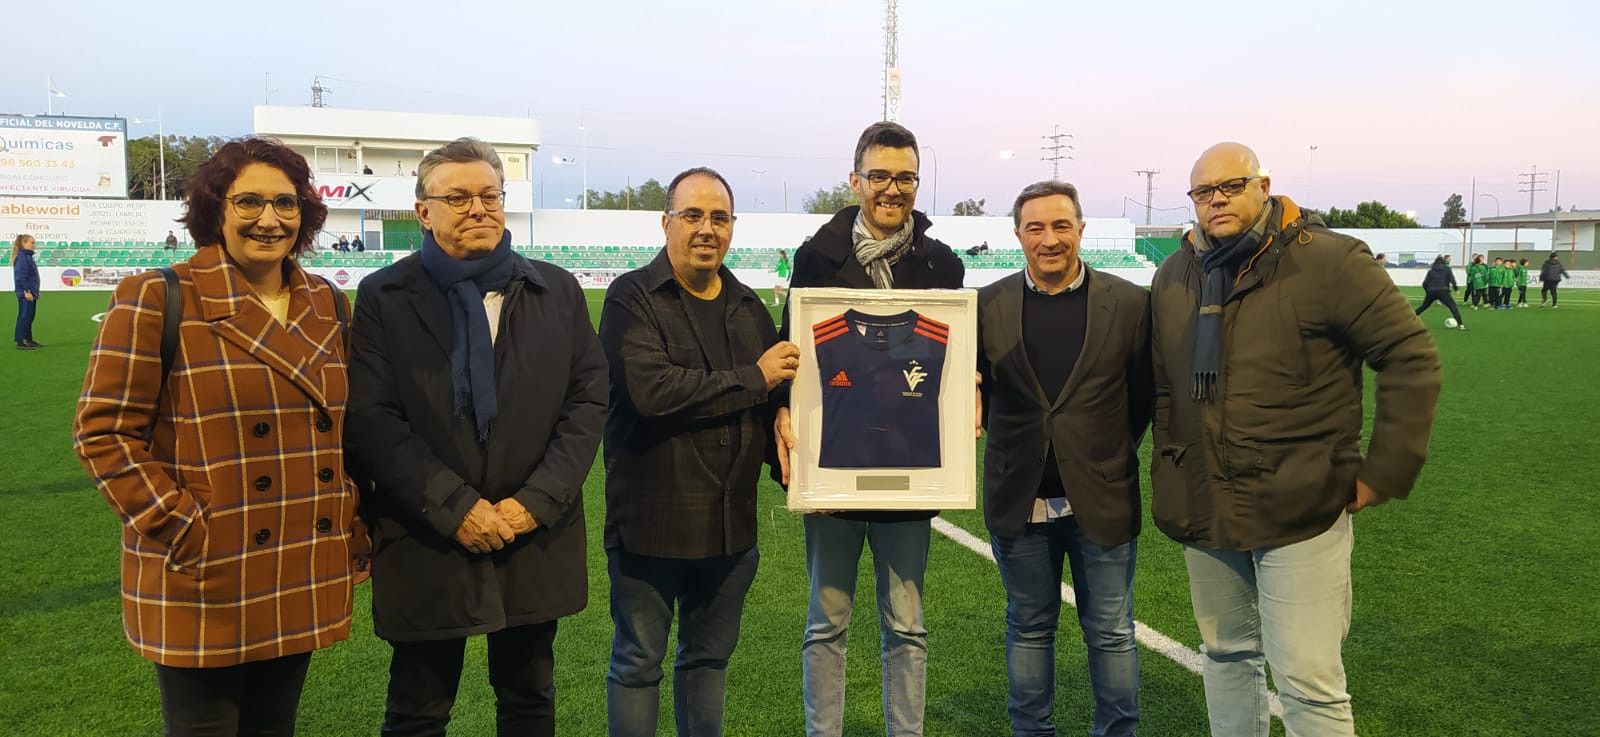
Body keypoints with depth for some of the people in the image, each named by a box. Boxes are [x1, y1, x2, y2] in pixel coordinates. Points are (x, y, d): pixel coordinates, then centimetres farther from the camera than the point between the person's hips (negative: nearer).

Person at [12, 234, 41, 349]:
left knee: (29, 317, 16)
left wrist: (34, 291, 18)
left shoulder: (28, 256, 16)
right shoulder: (22, 257, -14)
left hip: (31, 293, 10)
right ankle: (20, 343, -5)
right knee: (24, 316, -7)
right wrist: (26, 291, -21)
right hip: (26, 293, -10)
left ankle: (29, 340, 24)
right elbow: (20, 277, -20)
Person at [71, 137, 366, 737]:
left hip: (302, 588, 5)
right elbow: (104, 432, -8)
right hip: (204, 590, -4)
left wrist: (353, 531, 11)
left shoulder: (330, 306, 9)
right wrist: (182, 532, -15)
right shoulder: (156, 301, -6)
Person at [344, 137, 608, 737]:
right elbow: (371, 421, -9)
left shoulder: (557, 292, 6)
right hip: (427, 549, -2)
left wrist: (536, 502, -10)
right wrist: (455, 508, -16)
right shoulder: (384, 298, -1)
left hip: (537, 542, 2)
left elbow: (588, 400, 1)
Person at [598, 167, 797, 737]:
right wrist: (753, 379, -16)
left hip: (731, 521, 6)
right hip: (651, 517, -5)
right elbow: (652, 390, -24)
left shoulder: (748, 307, 11)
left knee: (710, 656, 19)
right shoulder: (632, 298, -9)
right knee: (637, 663, 9)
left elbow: (777, 394, 21)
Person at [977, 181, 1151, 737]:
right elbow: (977, 387, 10)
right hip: (1020, 499, 1)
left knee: (1111, 632, 10)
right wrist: (1016, 443, 4)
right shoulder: (989, 304, -1)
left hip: (1102, 498, -1)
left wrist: (1112, 453, 1)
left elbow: (1144, 394, 4)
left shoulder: (1129, 304, -5)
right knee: (1028, 628, 15)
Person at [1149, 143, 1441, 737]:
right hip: (1203, 511, 6)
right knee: (1226, 658, 18)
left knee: (1308, 681, -4)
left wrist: (1384, 472, -9)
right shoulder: (1174, 276, 8)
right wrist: (1170, 473, 13)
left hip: (1299, 509, -5)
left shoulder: (1328, 260, -10)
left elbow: (1413, 357, -9)